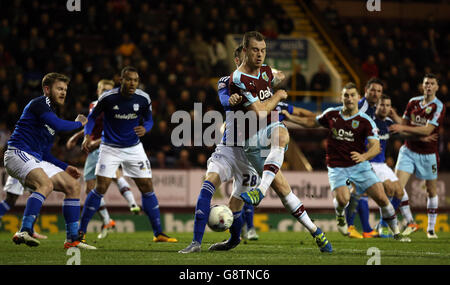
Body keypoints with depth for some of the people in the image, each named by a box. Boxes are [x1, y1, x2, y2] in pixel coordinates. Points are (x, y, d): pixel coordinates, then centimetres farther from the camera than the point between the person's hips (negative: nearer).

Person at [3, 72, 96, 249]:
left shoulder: (51, 112, 24)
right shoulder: (39, 103, -5)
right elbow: (58, 125, -23)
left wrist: (65, 167, 19)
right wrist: (78, 123, -4)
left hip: (36, 160, 10)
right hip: (18, 153, -10)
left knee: (73, 186, 5)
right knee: (46, 184, -34)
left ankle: (72, 239, 7)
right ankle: (24, 232, -41)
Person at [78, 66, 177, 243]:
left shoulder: (143, 99, -9)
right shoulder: (108, 97, -15)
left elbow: (149, 120, 6)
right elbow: (92, 116, -1)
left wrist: (145, 129, -17)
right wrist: (87, 136, -17)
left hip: (134, 148, 3)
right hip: (110, 148, -3)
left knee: (147, 187, -1)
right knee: (101, 188, -13)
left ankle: (158, 233, 8)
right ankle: (81, 231, -3)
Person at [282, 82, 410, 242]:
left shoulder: (366, 121, -7)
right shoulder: (331, 114, 3)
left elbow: (376, 146, -16)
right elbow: (313, 122, 22)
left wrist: (364, 156, -37)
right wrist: (290, 118, 15)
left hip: (359, 165, 0)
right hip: (336, 167, 0)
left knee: (381, 198, -11)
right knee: (342, 199, -25)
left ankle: (396, 233, 10)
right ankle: (340, 216, 14)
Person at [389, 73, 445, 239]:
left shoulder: (438, 107, -10)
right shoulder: (413, 102, 6)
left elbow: (427, 130, -19)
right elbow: (404, 123, 13)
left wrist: (403, 128, -24)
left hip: (428, 154, -3)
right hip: (409, 150, 3)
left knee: (431, 191, 7)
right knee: (398, 185, -14)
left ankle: (431, 228, 19)